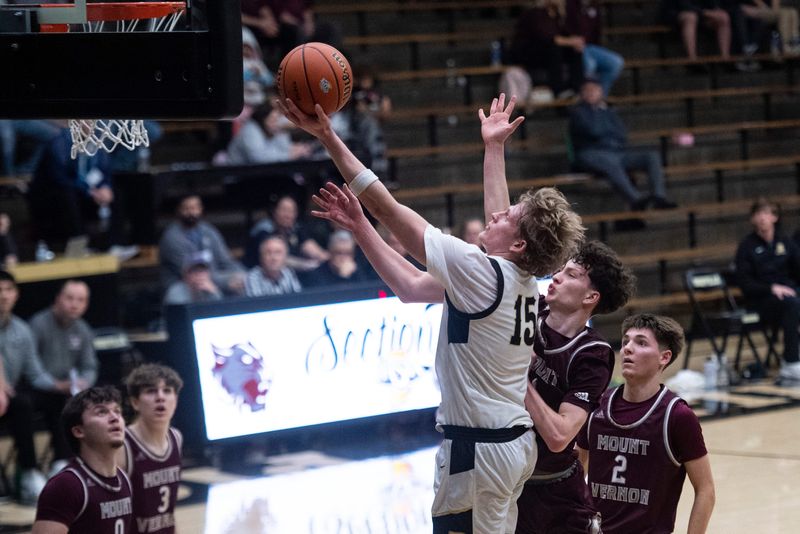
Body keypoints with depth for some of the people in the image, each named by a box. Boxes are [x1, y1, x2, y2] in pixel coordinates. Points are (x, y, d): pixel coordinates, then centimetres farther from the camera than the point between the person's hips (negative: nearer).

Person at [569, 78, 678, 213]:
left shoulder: (608, 111, 26)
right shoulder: (577, 111, 9)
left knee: (652, 156, -14)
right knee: (611, 161, -42)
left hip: (617, 152, 6)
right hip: (591, 155, -6)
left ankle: (659, 196, -34)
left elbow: (622, 136, 13)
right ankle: (635, 199, -59)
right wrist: (600, 111, 7)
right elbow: (594, 131, -9)